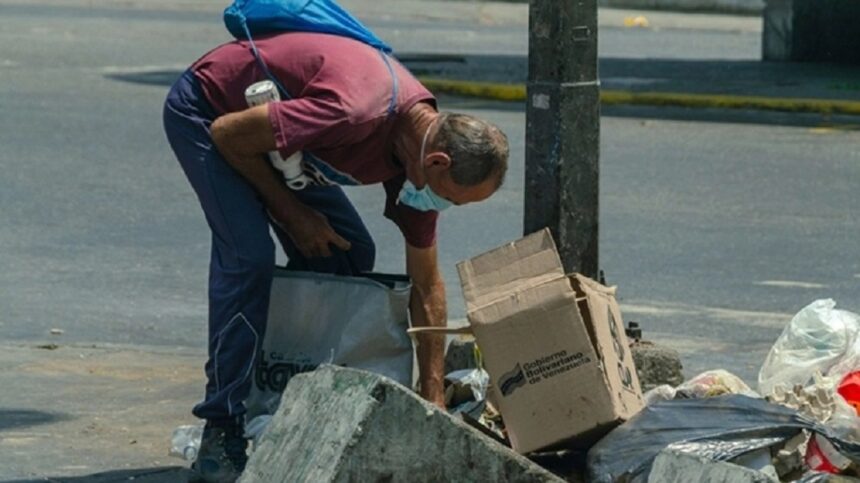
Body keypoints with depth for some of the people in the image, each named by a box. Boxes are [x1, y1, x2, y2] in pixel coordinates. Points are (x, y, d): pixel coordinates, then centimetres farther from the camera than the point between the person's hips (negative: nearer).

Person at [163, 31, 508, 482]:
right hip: (204, 112, -8)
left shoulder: (422, 146, -11)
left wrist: (434, 402, 0)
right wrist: (291, 213, -15)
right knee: (249, 255, -23)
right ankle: (221, 440, -20)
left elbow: (426, 288, 0)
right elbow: (227, 133, -26)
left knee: (349, 255, 0)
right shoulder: (354, 112, -38)